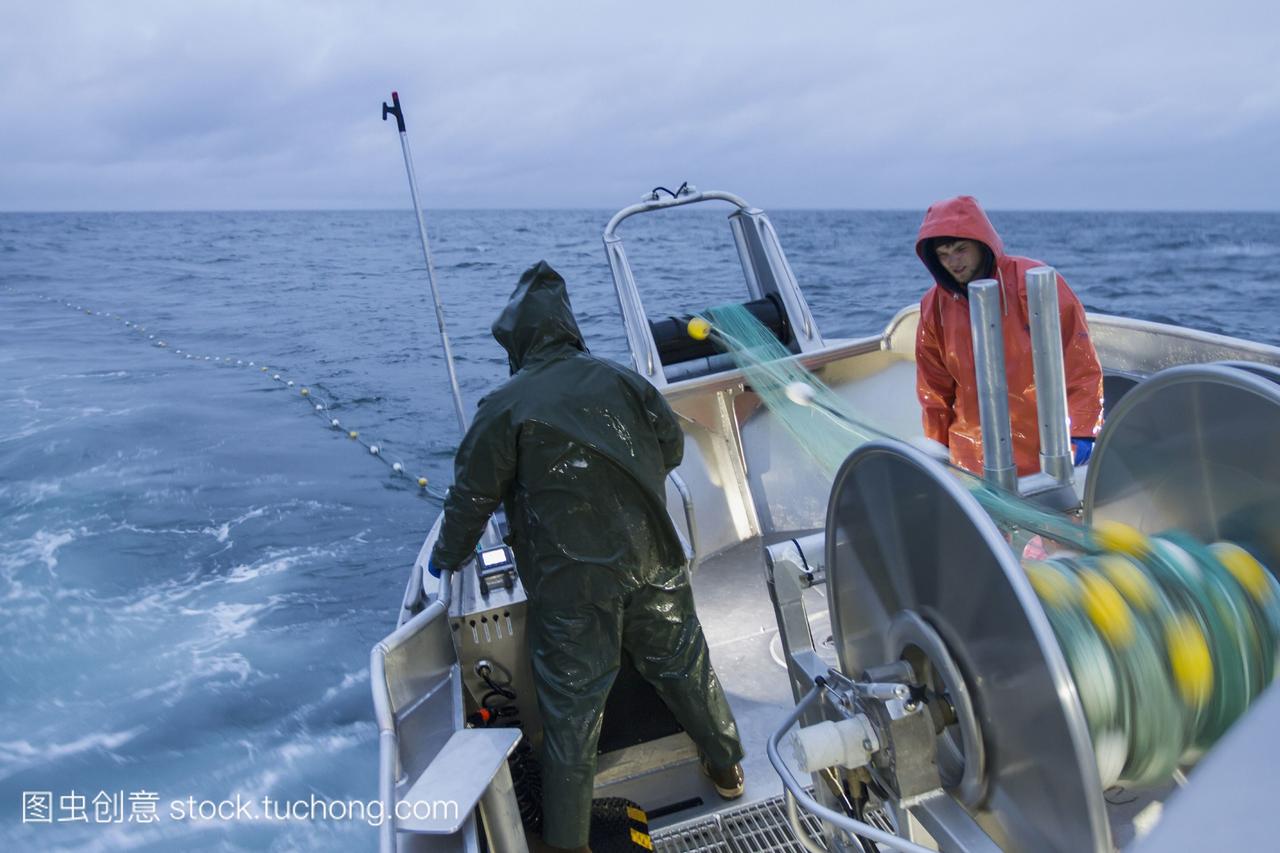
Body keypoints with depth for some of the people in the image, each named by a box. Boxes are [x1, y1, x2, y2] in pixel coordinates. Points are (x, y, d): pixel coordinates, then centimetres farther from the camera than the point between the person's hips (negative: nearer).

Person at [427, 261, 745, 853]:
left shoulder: (504, 409, -9)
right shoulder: (620, 379, 3)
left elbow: (472, 496, -4)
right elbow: (672, 445, 11)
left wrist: (447, 558, 13)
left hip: (573, 585, -4)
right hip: (652, 560, 4)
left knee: (572, 704, 8)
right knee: (682, 664, 23)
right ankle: (727, 767, 43)